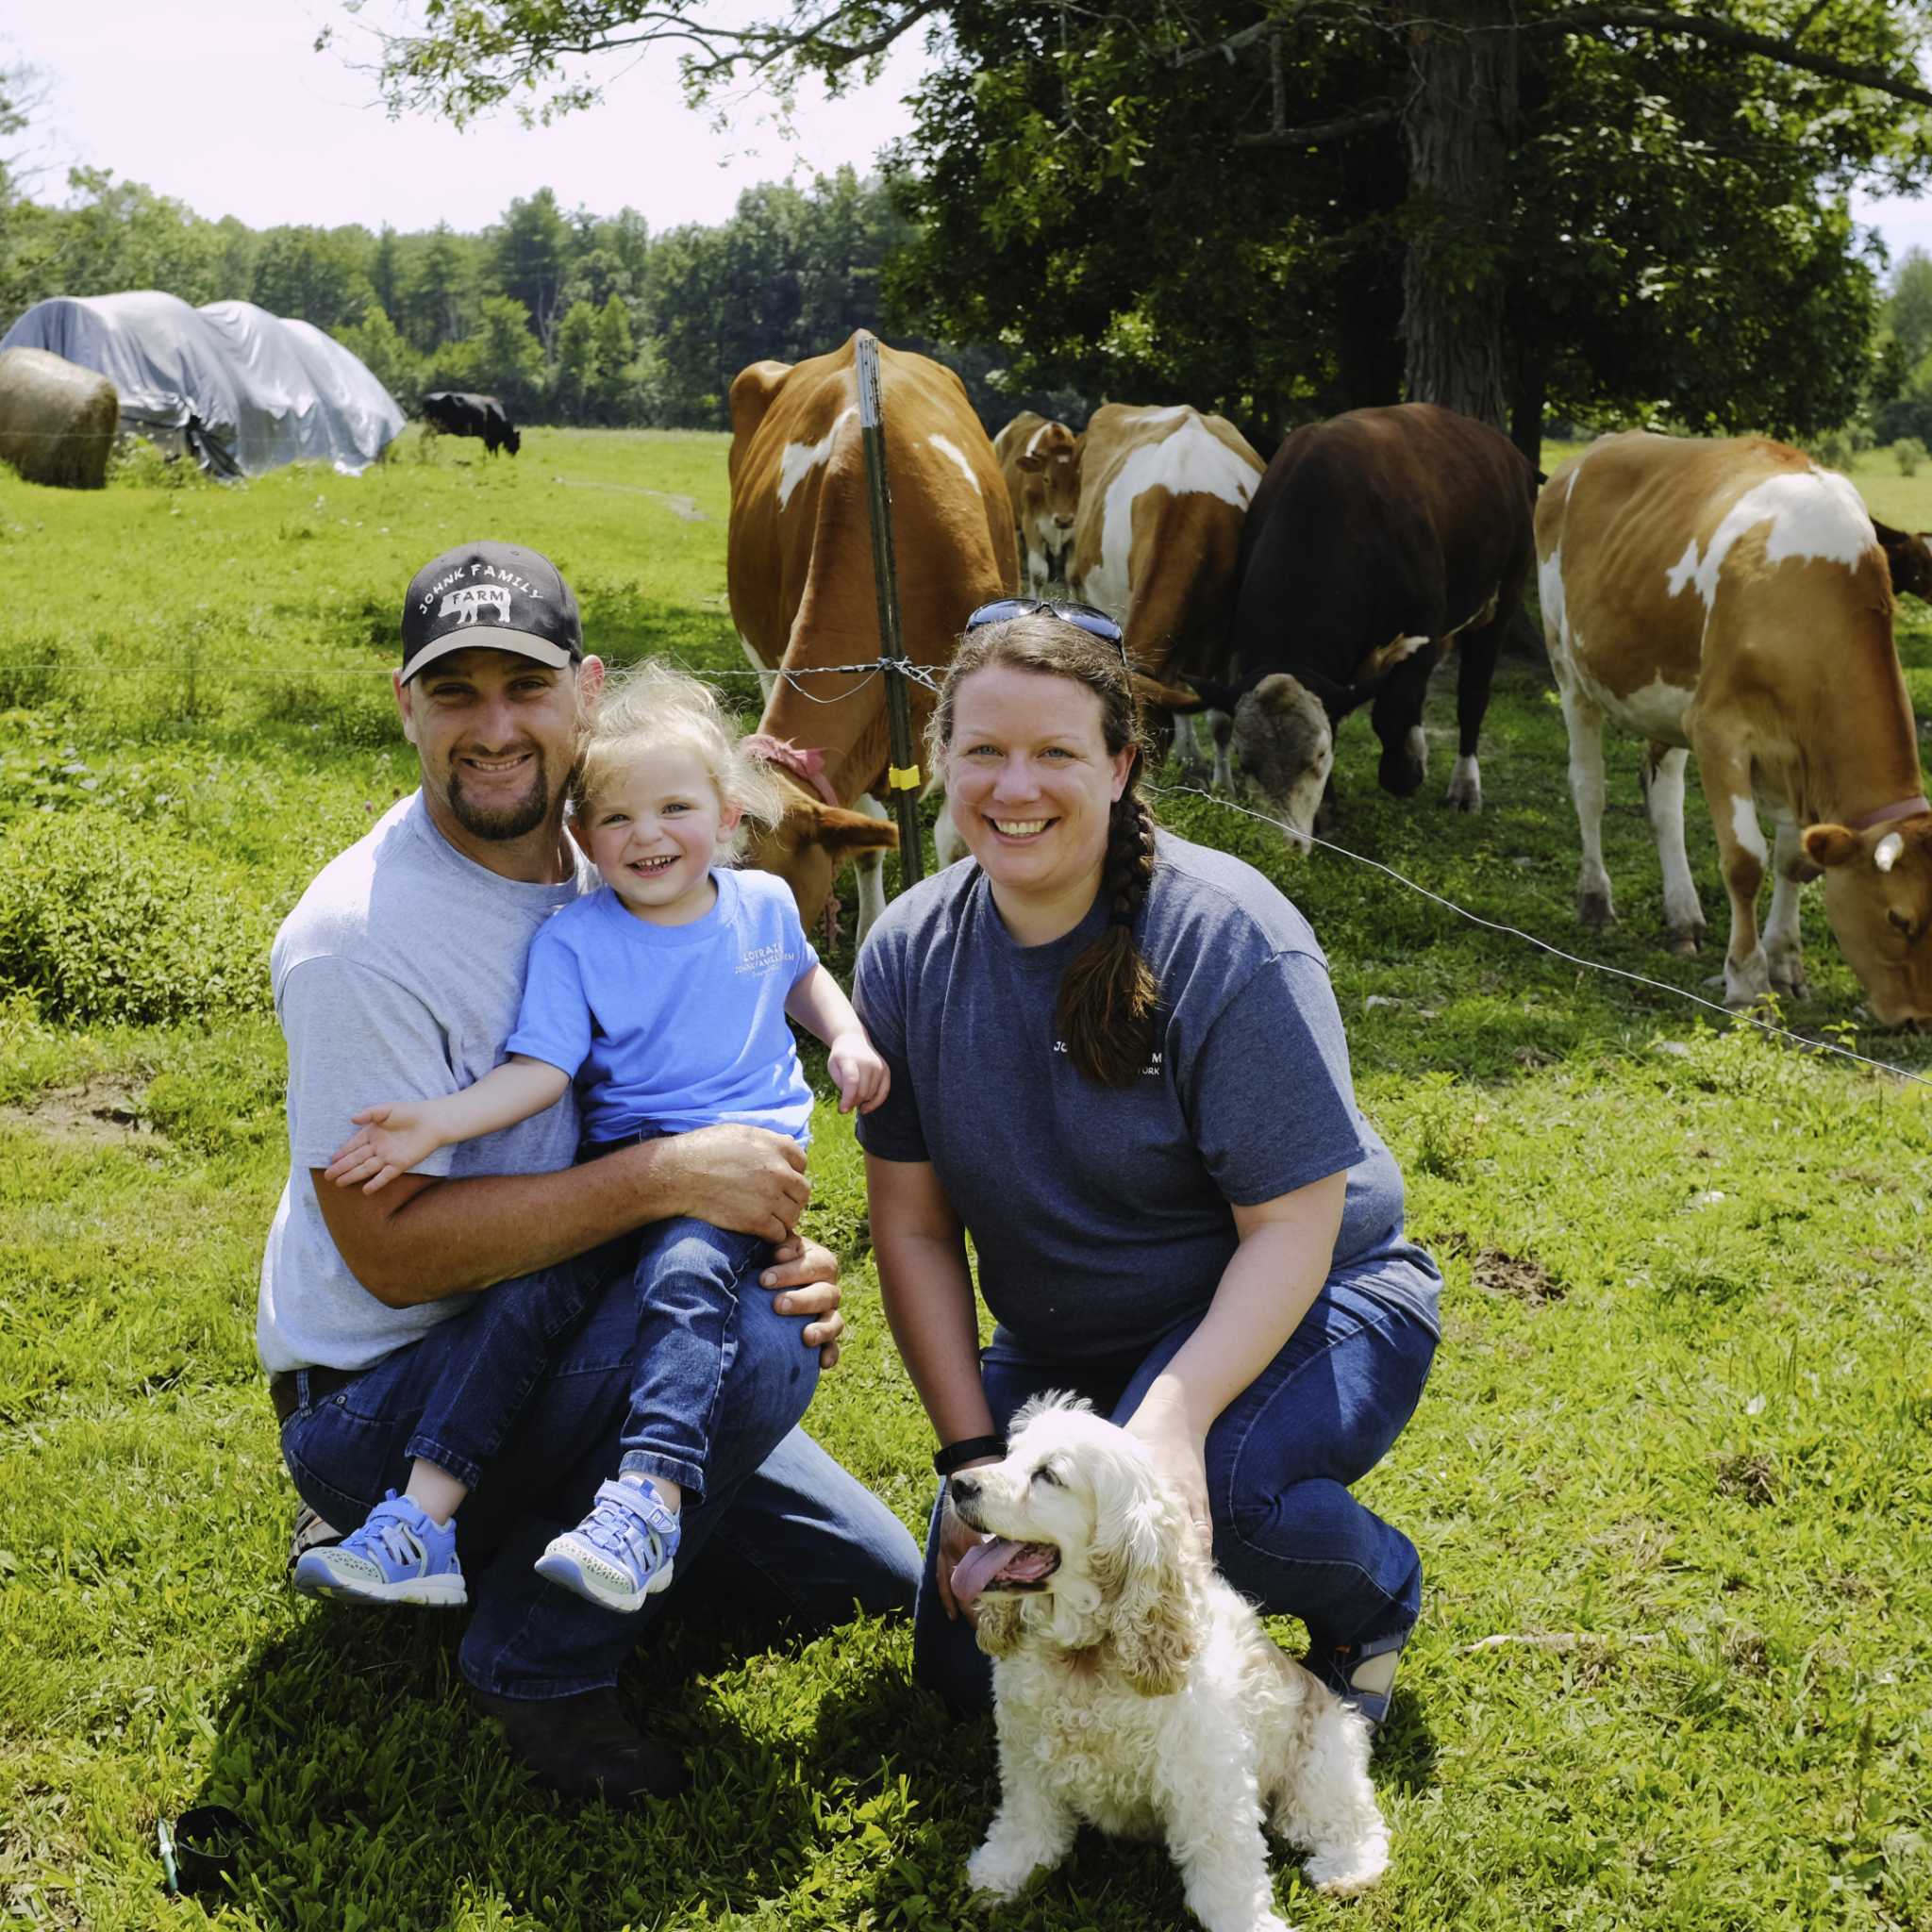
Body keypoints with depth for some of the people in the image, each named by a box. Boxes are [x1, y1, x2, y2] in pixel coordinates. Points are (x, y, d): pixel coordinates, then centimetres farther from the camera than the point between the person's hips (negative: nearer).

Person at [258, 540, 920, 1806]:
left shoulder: (614, 873, 1)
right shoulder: (361, 937, -23)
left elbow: (685, 1110, 10)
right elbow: (391, 1247, -26)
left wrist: (782, 1244, -11)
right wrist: (669, 1179, -30)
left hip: (548, 1338, 8)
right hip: (378, 1400, -8)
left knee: (876, 1578, 9)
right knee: (747, 1342, -32)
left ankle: (545, 1524, 18)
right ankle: (539, 1663, -11)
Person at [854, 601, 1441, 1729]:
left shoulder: (1229, 940, -22)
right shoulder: (909, 954, -7)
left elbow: (1292, 1228, -22)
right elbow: (914, 1227, -3)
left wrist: (1174, 1415, -36)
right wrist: (974, 1455, -11)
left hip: (1294, 1311, -4)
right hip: (1062, 1353, 5)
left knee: (1186, 1490, -35)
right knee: (971, 1666, -5)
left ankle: (1373, 1599, -2)